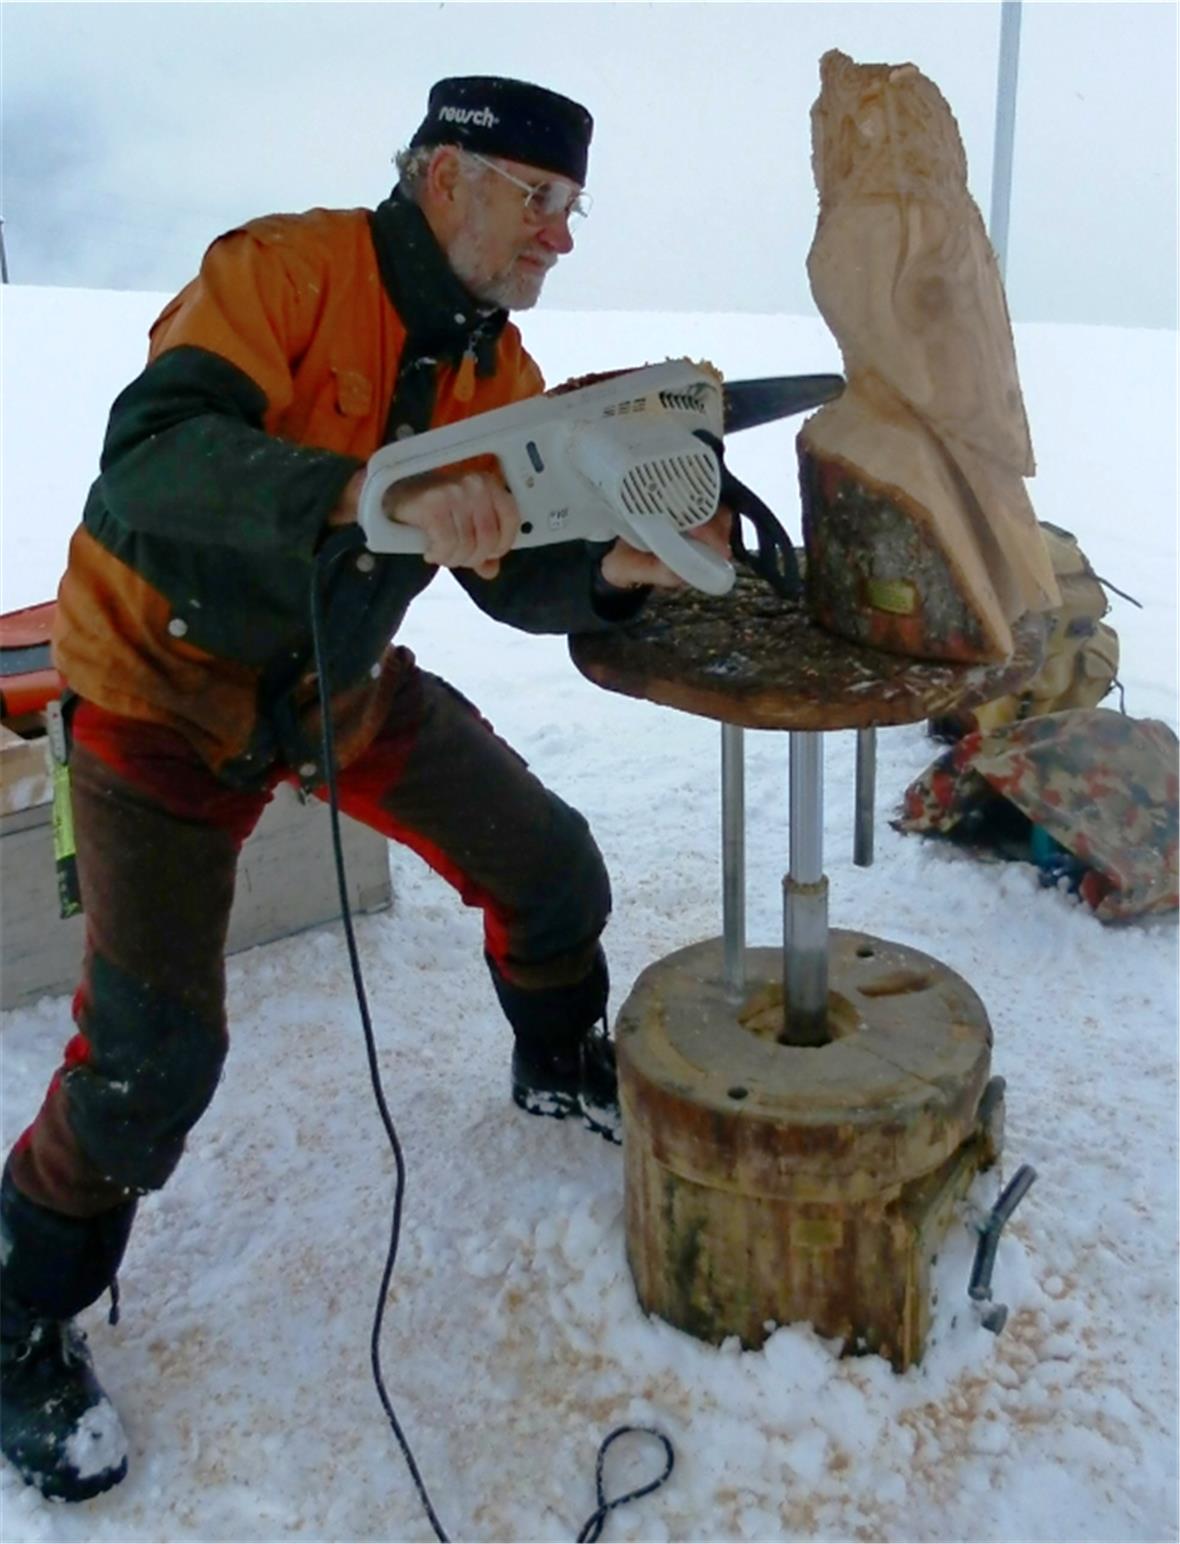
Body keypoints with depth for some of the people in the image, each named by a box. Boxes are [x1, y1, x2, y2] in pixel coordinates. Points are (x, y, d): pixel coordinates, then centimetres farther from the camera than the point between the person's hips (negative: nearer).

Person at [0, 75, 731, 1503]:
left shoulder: (497, 371, -2)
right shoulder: (284, 270, -23)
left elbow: (517, 579, -6)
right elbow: (147, 458, -37)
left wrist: (618, 565, -27)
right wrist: (380, 494, -51)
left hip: (351, 683, 7)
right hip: (166, 686, -6)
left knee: (550, 869, 5)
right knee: (155, 1051, -11)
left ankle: (562, 1066, 37)